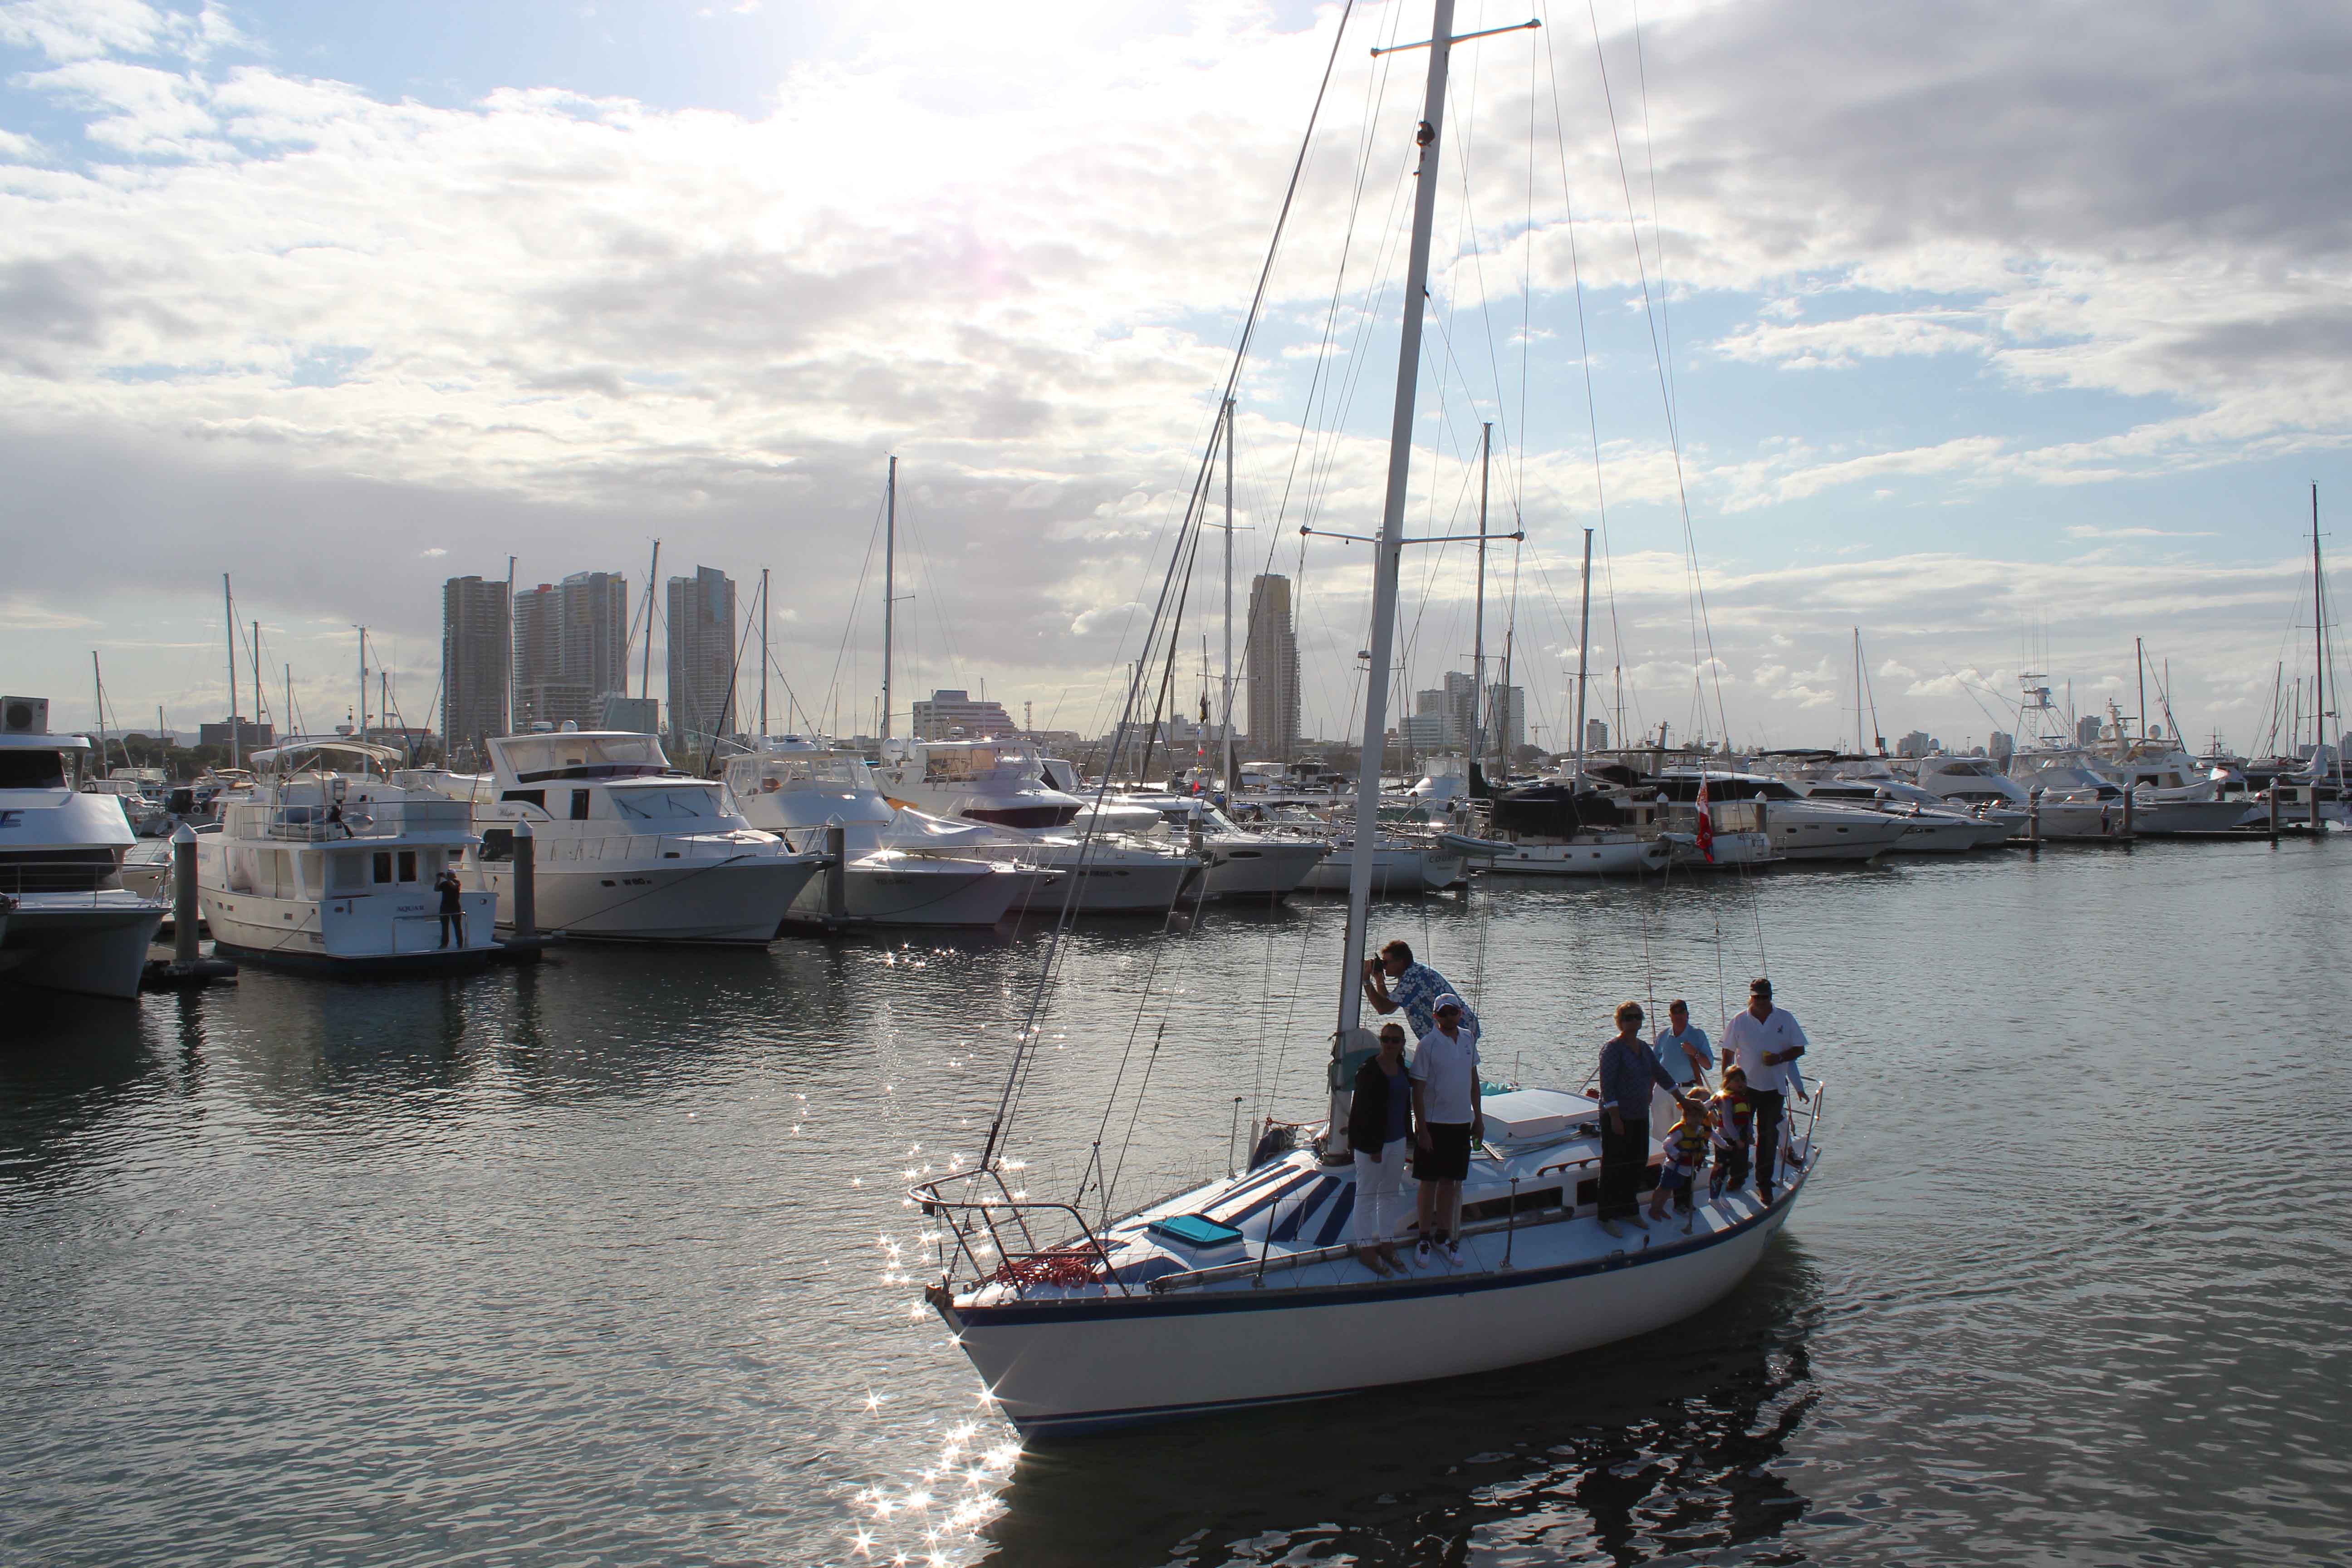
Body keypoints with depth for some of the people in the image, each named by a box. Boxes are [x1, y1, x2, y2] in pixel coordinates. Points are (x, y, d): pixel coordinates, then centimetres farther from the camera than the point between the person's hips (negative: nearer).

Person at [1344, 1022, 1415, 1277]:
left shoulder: (1402, 1068, 6)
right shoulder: (1369, 1071, -17)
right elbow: (1364, 1110, -19)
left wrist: (1407, 1136, 15)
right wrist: (1373, 1147, -20)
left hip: (1397, 1141, 8)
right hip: (1371, 1142, -8)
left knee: (1391, 1194, 16)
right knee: (1367, 1195, 3)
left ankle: (1385, 1243, 29)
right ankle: (1367, 1248, 13)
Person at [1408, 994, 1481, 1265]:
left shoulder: (1468, 1038, 4)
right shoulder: (1428, 1045, -13)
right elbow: (1418, 1089, -11)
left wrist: (1478, 1117, 14)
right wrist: (1422, 1129, -14)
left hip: (1462, 1123, 5)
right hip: (1434, 1123, -4)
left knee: (1451, 1181, 12)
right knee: (1430, 1182, 5)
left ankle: (1444, 1236, 24)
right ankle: (1425, 1238, 17)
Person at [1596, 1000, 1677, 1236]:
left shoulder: (1644, 1048, 10)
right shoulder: (1613, 1049, -13)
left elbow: (1660, 1074, 23)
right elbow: (1607, 1085, -18)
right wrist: (1615, 1117, -22)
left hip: (1640, 1116, 8)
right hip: (1617, 1117, -8)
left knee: (1636, 1164, 14)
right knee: (1614, 1167, -2)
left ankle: (1629, 1210, 27)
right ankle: (1607, 1217, 5)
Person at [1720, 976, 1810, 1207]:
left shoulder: (1784, 1019, -1)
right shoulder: (1740, 1021, -3)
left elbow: (1799, 1049, 4)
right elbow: (1728, 1054, 3)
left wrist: (1780, 1058, -15)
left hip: (1774, 1088, 0)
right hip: (1745, 1087, 0)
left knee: (1768, 1137, 6)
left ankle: (1764, 1183, 16)